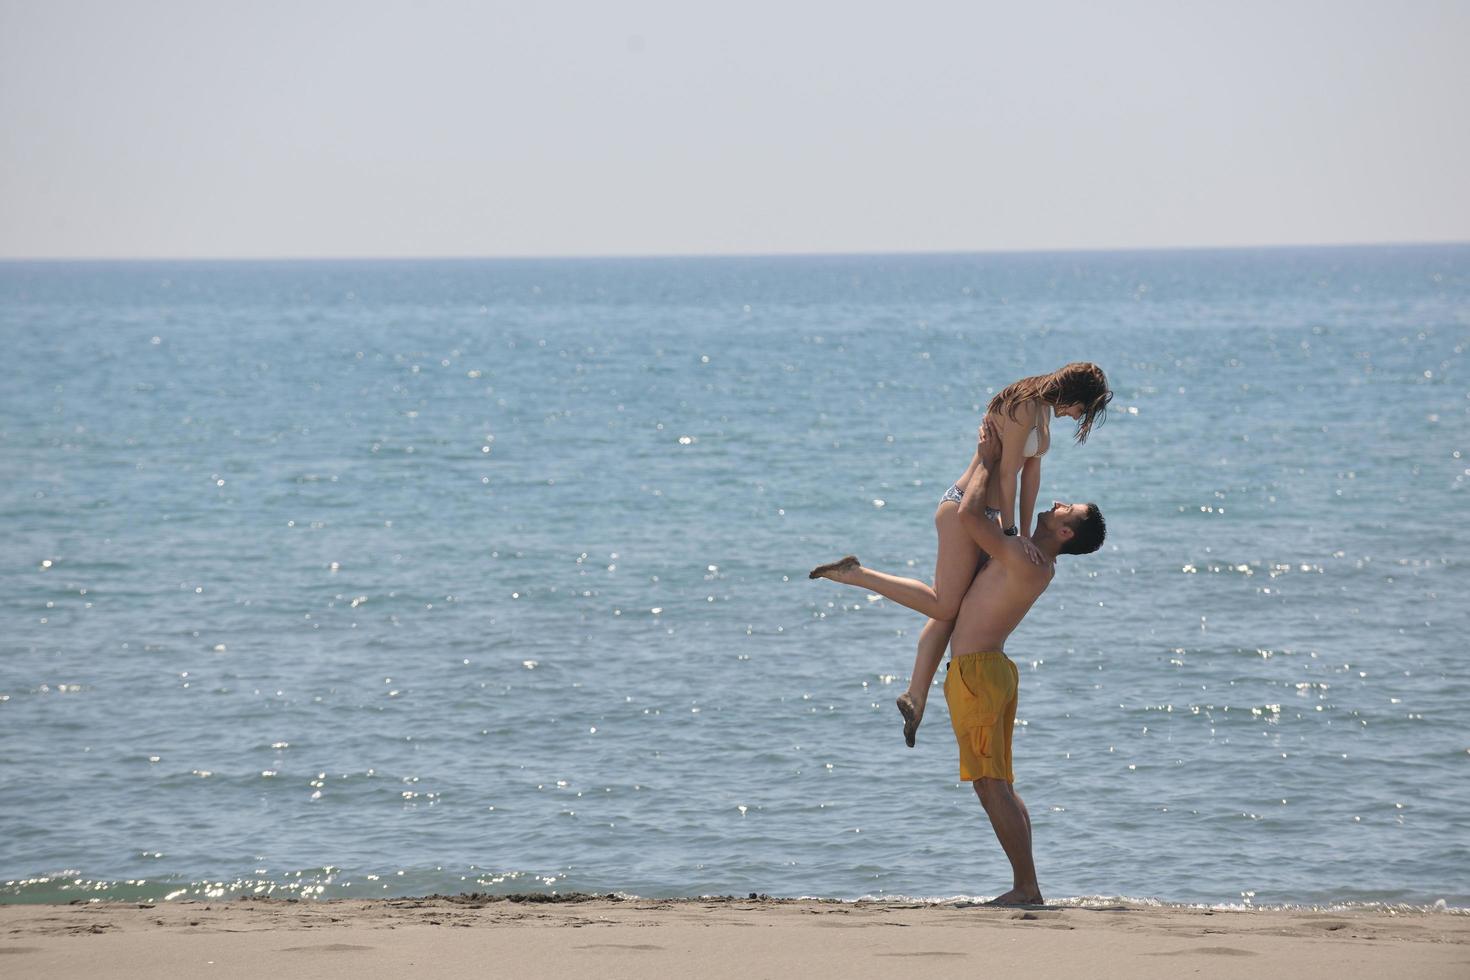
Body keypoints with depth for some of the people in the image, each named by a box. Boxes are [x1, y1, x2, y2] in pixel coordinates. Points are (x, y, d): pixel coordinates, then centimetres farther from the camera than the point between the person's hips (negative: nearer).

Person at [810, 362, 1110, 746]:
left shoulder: (1045, 409, 11)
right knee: (944, 607, -10)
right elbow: (1007, 472, -19)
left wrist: (1025, 533, 13)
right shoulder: (1023, 408, -19)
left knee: (949, 610, 12)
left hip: (985, 514, 10)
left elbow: (1031, 471, 14)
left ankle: (916, 696, 18)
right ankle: (855, 574, -4)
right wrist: (1011, 532, -16)